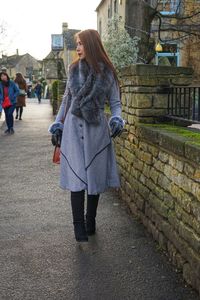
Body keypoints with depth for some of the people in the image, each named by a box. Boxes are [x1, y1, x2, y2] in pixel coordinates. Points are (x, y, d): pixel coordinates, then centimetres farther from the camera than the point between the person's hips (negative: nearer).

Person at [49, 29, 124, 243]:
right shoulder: (74, 70, 8)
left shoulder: (107, 72, 2)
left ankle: (90, 223, 19)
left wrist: (116, 120, -13)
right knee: (77, 177, -4)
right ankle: (79, 228, 0)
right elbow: (66, 100, 15)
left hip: (96, 129, -1)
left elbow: (115, 102, 6)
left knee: (94, 177, 4)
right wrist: (57, 125, 10)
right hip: (73, 128, 1)